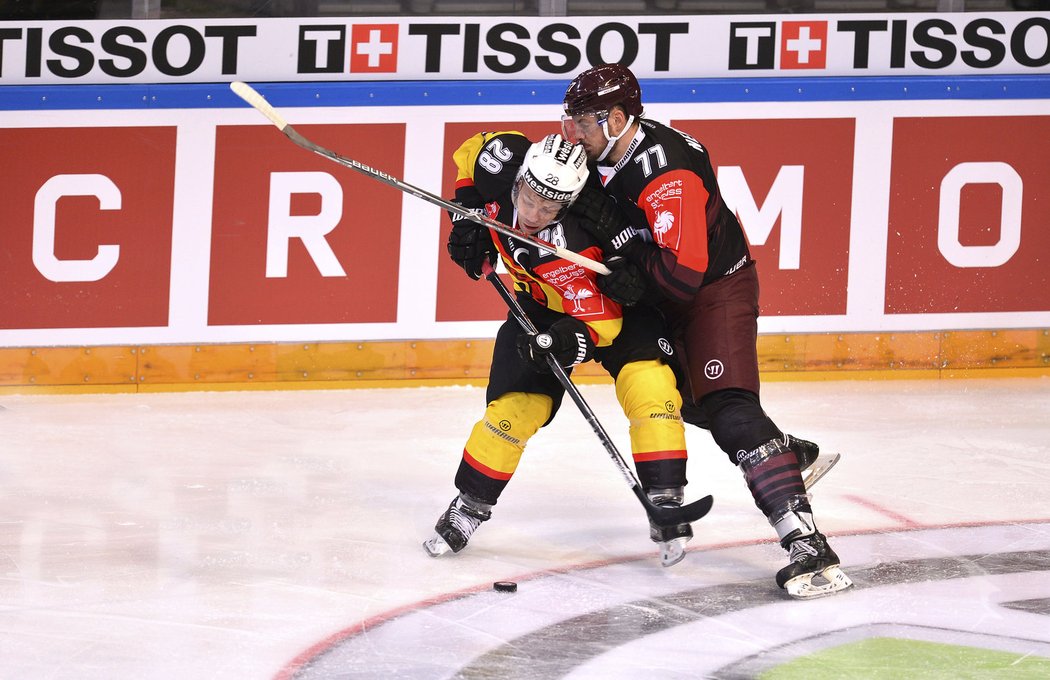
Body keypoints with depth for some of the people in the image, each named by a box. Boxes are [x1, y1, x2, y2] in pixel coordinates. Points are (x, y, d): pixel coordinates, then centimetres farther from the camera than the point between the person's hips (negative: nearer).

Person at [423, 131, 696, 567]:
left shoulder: (569, 244, -40)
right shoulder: (500, 162, -26)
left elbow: (598, 321, -37)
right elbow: (471, 151, -1)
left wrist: (572, 341, -54)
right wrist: (469, 216, -6)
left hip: (612, 298, -5)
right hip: (541, 303, 5)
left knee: (649, 381, -26)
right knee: (515, 403, -4)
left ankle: (665, 500, -19)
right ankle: (469, 506, 14)